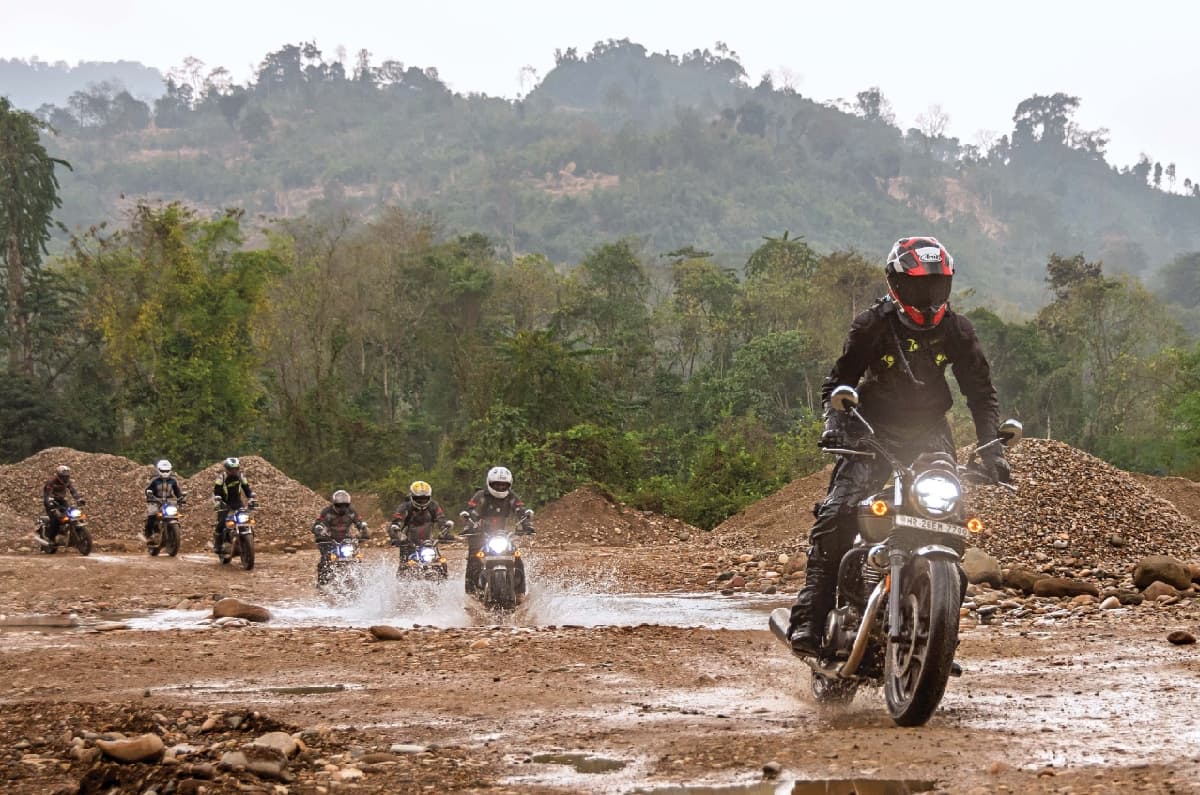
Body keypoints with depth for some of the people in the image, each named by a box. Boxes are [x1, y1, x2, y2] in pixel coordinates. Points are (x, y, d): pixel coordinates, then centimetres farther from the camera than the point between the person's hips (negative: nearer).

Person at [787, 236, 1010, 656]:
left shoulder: (957, 330, 0)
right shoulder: (872, 326, -8)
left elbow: (981, 392, 7)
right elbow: (838, 381, -1)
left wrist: (991, 448, -4)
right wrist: (834, 424, -19)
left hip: (931, 433, 3)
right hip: (873, 431, -3)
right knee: (836, 513, -22)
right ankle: (809, 619, -24)